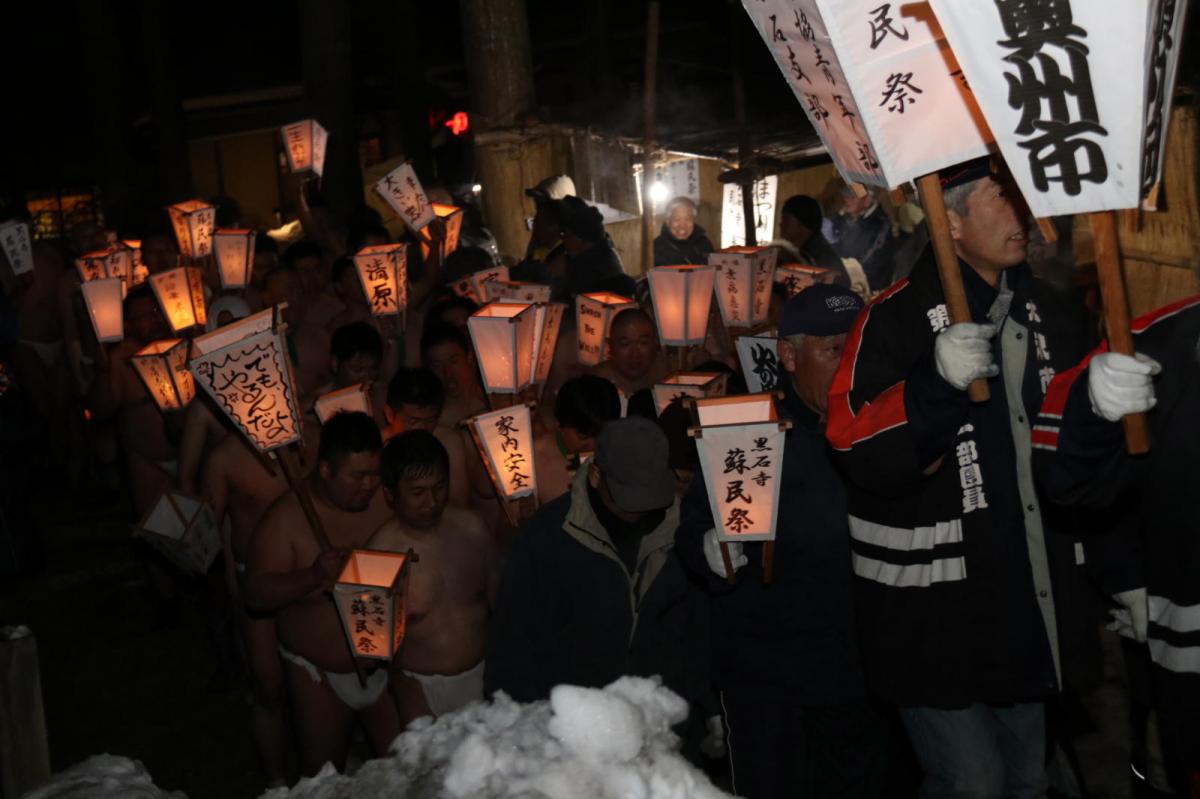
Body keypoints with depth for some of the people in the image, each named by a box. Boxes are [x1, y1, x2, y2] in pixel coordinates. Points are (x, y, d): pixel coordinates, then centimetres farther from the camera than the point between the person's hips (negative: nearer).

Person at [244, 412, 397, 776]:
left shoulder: (388, 500, -9)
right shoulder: (286, 518, -13)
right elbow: (256, 595, -17)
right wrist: (312, 576, -33)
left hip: (387, 664, 1)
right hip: (319, 675, -1)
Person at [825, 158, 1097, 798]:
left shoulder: (1049, 314, 8)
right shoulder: (897, 318, -13)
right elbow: (858, 452, -23)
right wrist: (937, 382, -35)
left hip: (1029, 600, 7)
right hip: (932, 612, -7)